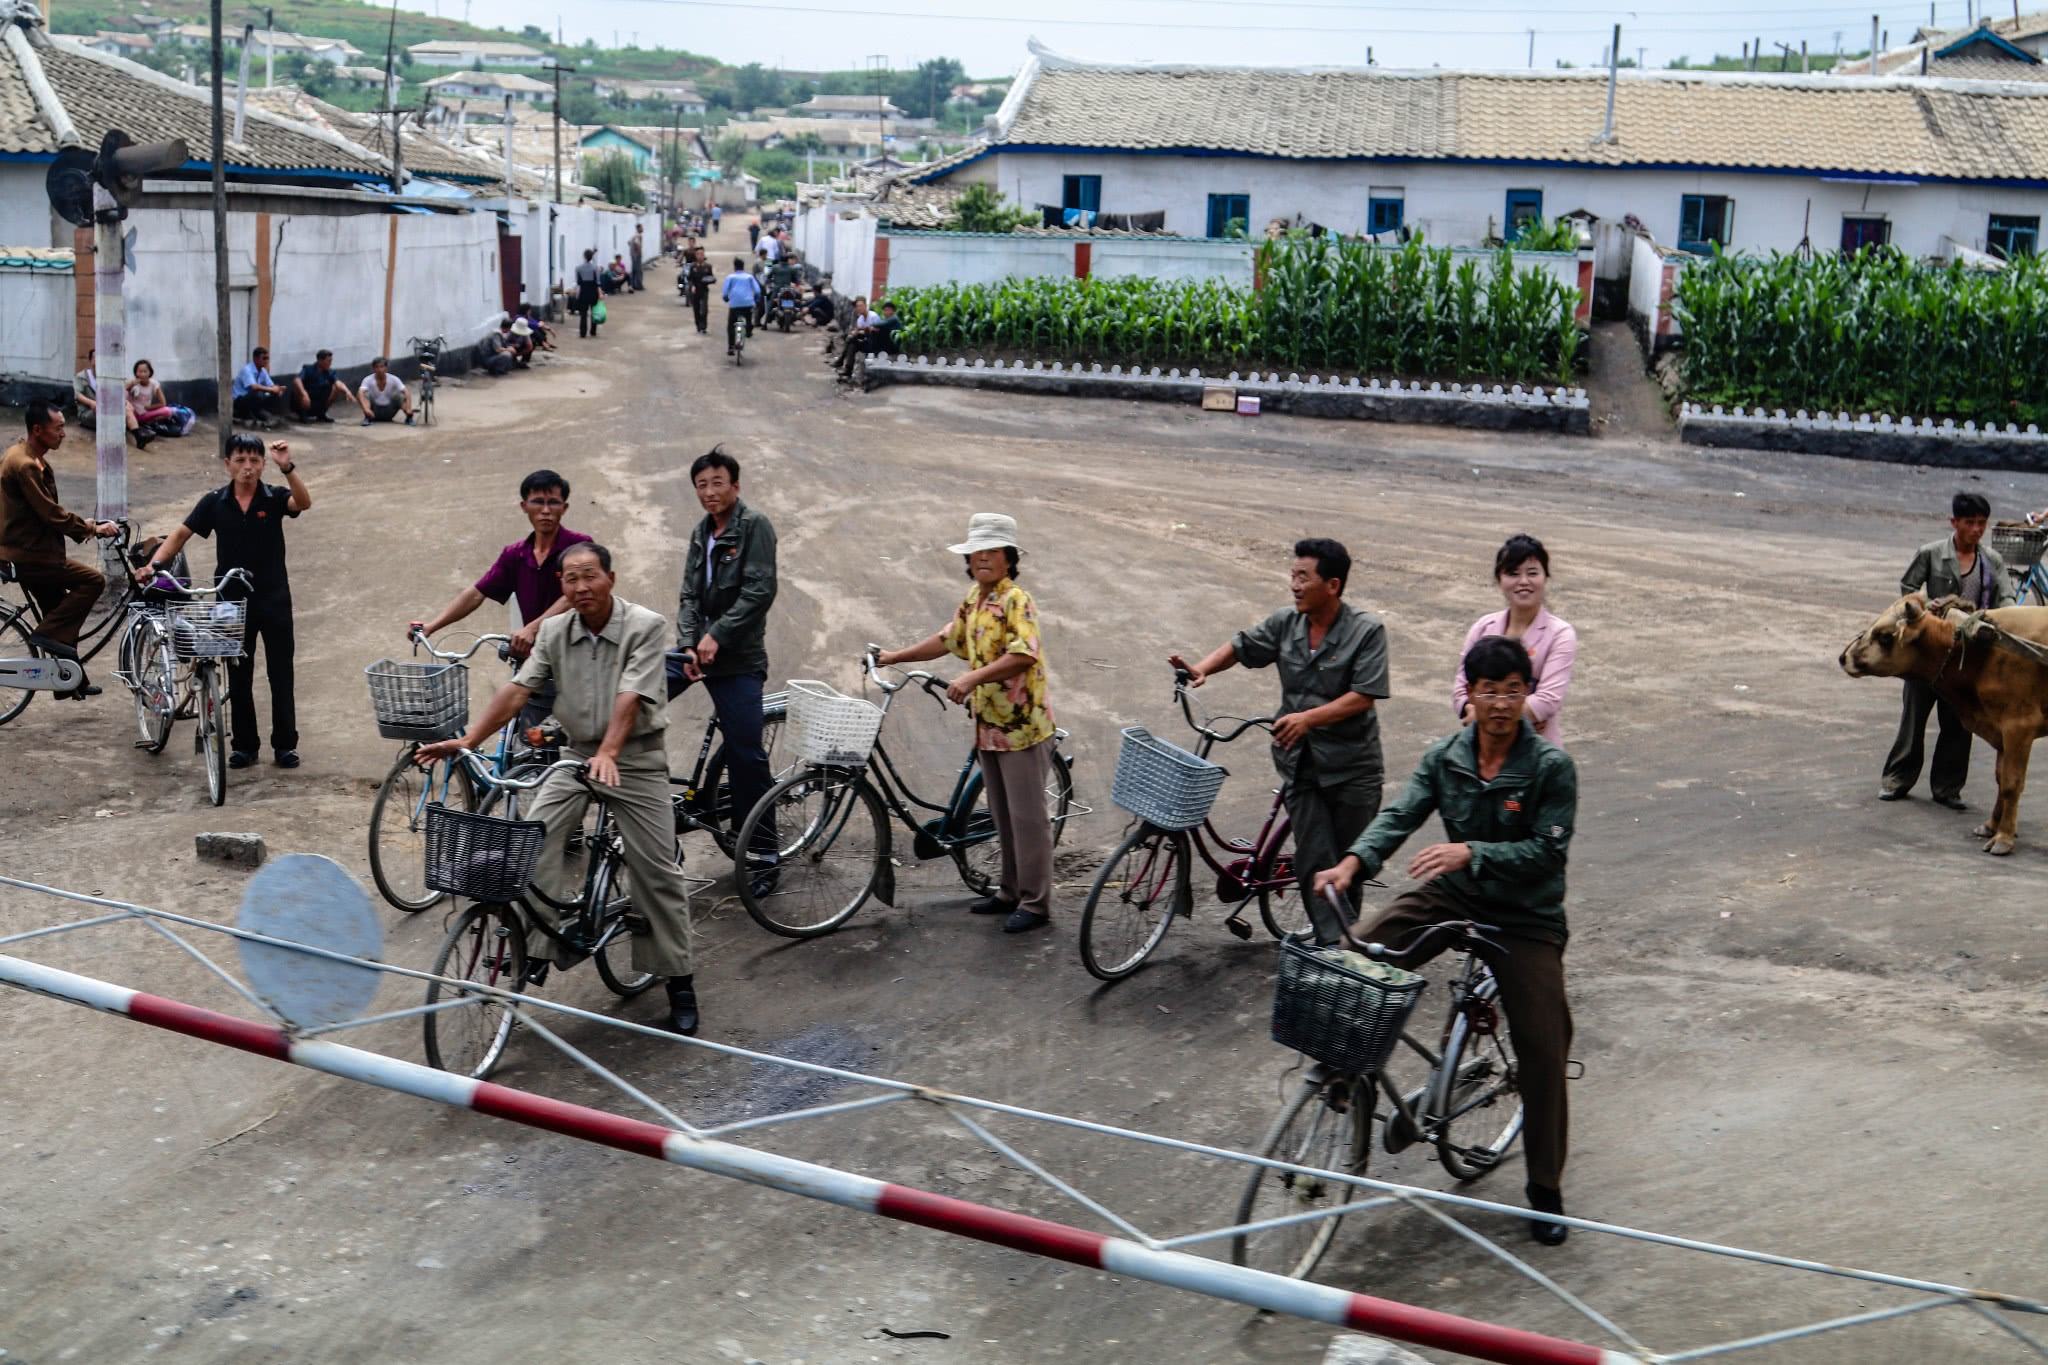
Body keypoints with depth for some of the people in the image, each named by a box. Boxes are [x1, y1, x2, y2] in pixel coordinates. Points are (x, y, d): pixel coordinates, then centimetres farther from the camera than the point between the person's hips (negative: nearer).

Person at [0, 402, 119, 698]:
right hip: (28, 555, -11)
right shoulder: (25, 465, -20)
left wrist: (85, 527, 8)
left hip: (28, 552, 11)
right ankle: (47, 634, -11)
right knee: (92, 579, -14)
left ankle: (72, 683, 21)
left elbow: (48, 510, 18)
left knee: (59, 616, 14)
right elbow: (51, 514, -22)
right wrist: (93, 528, -16)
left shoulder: (31, 459, 13)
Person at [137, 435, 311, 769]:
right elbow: (182, 533, 1)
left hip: (273, 599, -2)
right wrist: (154, 564, -13)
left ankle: (285, 744, 12)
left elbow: (303, 503, -25)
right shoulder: (215, 502, -1)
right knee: (238, 676, 9)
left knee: (281, 674, 3)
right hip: (232, 600, 2)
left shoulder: (274, 497, -5)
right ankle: (244, 744, 18)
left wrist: (288, 468, -40)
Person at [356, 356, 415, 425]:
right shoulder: (368, 380, -18)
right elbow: (360, 393, -34)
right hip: (375, 410, -1)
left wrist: (408, 409, -40)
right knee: (362, 396, -28)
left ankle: (409, 417, -19)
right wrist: (366, 409, -52)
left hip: (389, 410, 1)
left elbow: (406, 392, -23)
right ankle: (367, 418, -29)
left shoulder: (393, 379, -14)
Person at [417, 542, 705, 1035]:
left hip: (635, 758, -4)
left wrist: (607, 753, -38)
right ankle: (540, 947, -9)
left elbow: (629, 697, -24)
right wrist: (467, 740, -17)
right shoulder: (554, 632, 1)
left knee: (657, 871, -3)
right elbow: (517, 690, -6)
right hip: (577, 754, 4)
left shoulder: (645, 626, -13)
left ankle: (680, 981, 9)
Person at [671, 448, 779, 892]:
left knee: (746, 755, -6)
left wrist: (717, 636, -19)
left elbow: (760, 590, -16)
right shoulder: (702, 533, 14)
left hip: (739, 659, -7)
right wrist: (689, 644, -9)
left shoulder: (755, 526, -6)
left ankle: (762, 855, 3)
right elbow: (689, 596, 8)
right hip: (698, 651, 7)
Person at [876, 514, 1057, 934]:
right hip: (988, 724, 9)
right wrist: (898, 656, 23)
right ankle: (1010, 892, 27)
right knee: (1002, 815, 16)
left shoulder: (1016, 600, -16)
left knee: (1027, 815, -3)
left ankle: (1035, 903, 4)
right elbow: (950, 639, 25)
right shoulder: (974, 598, 11)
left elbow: (1023, 655, -28)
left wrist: (973, 678, -34)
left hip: (1021, 724, -9)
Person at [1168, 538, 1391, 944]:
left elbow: (1363, 697, -19)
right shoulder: (1286, 623, 1)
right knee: (1314, 861, -2)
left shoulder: (1366, 630, -12)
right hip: (1301, 762, 3)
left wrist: (1308, 718, -29)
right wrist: (1202, 669, -6)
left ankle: (1347, 938, 30)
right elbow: (1240, 647, 13)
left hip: (1352, 766, -3)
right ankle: (1329, 945, 2)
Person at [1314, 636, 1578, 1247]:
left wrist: (1472, 852, -33)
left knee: (1543, 1051, -5)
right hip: (1452, 896, 3)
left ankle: (1546, 1191, 12)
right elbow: (1400, 814, -13)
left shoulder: (1551, 766, -15)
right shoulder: (1445, 756, -4)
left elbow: (1547, 851, -20)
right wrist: (1352, 863, -31)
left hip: (1525, 915, -3)